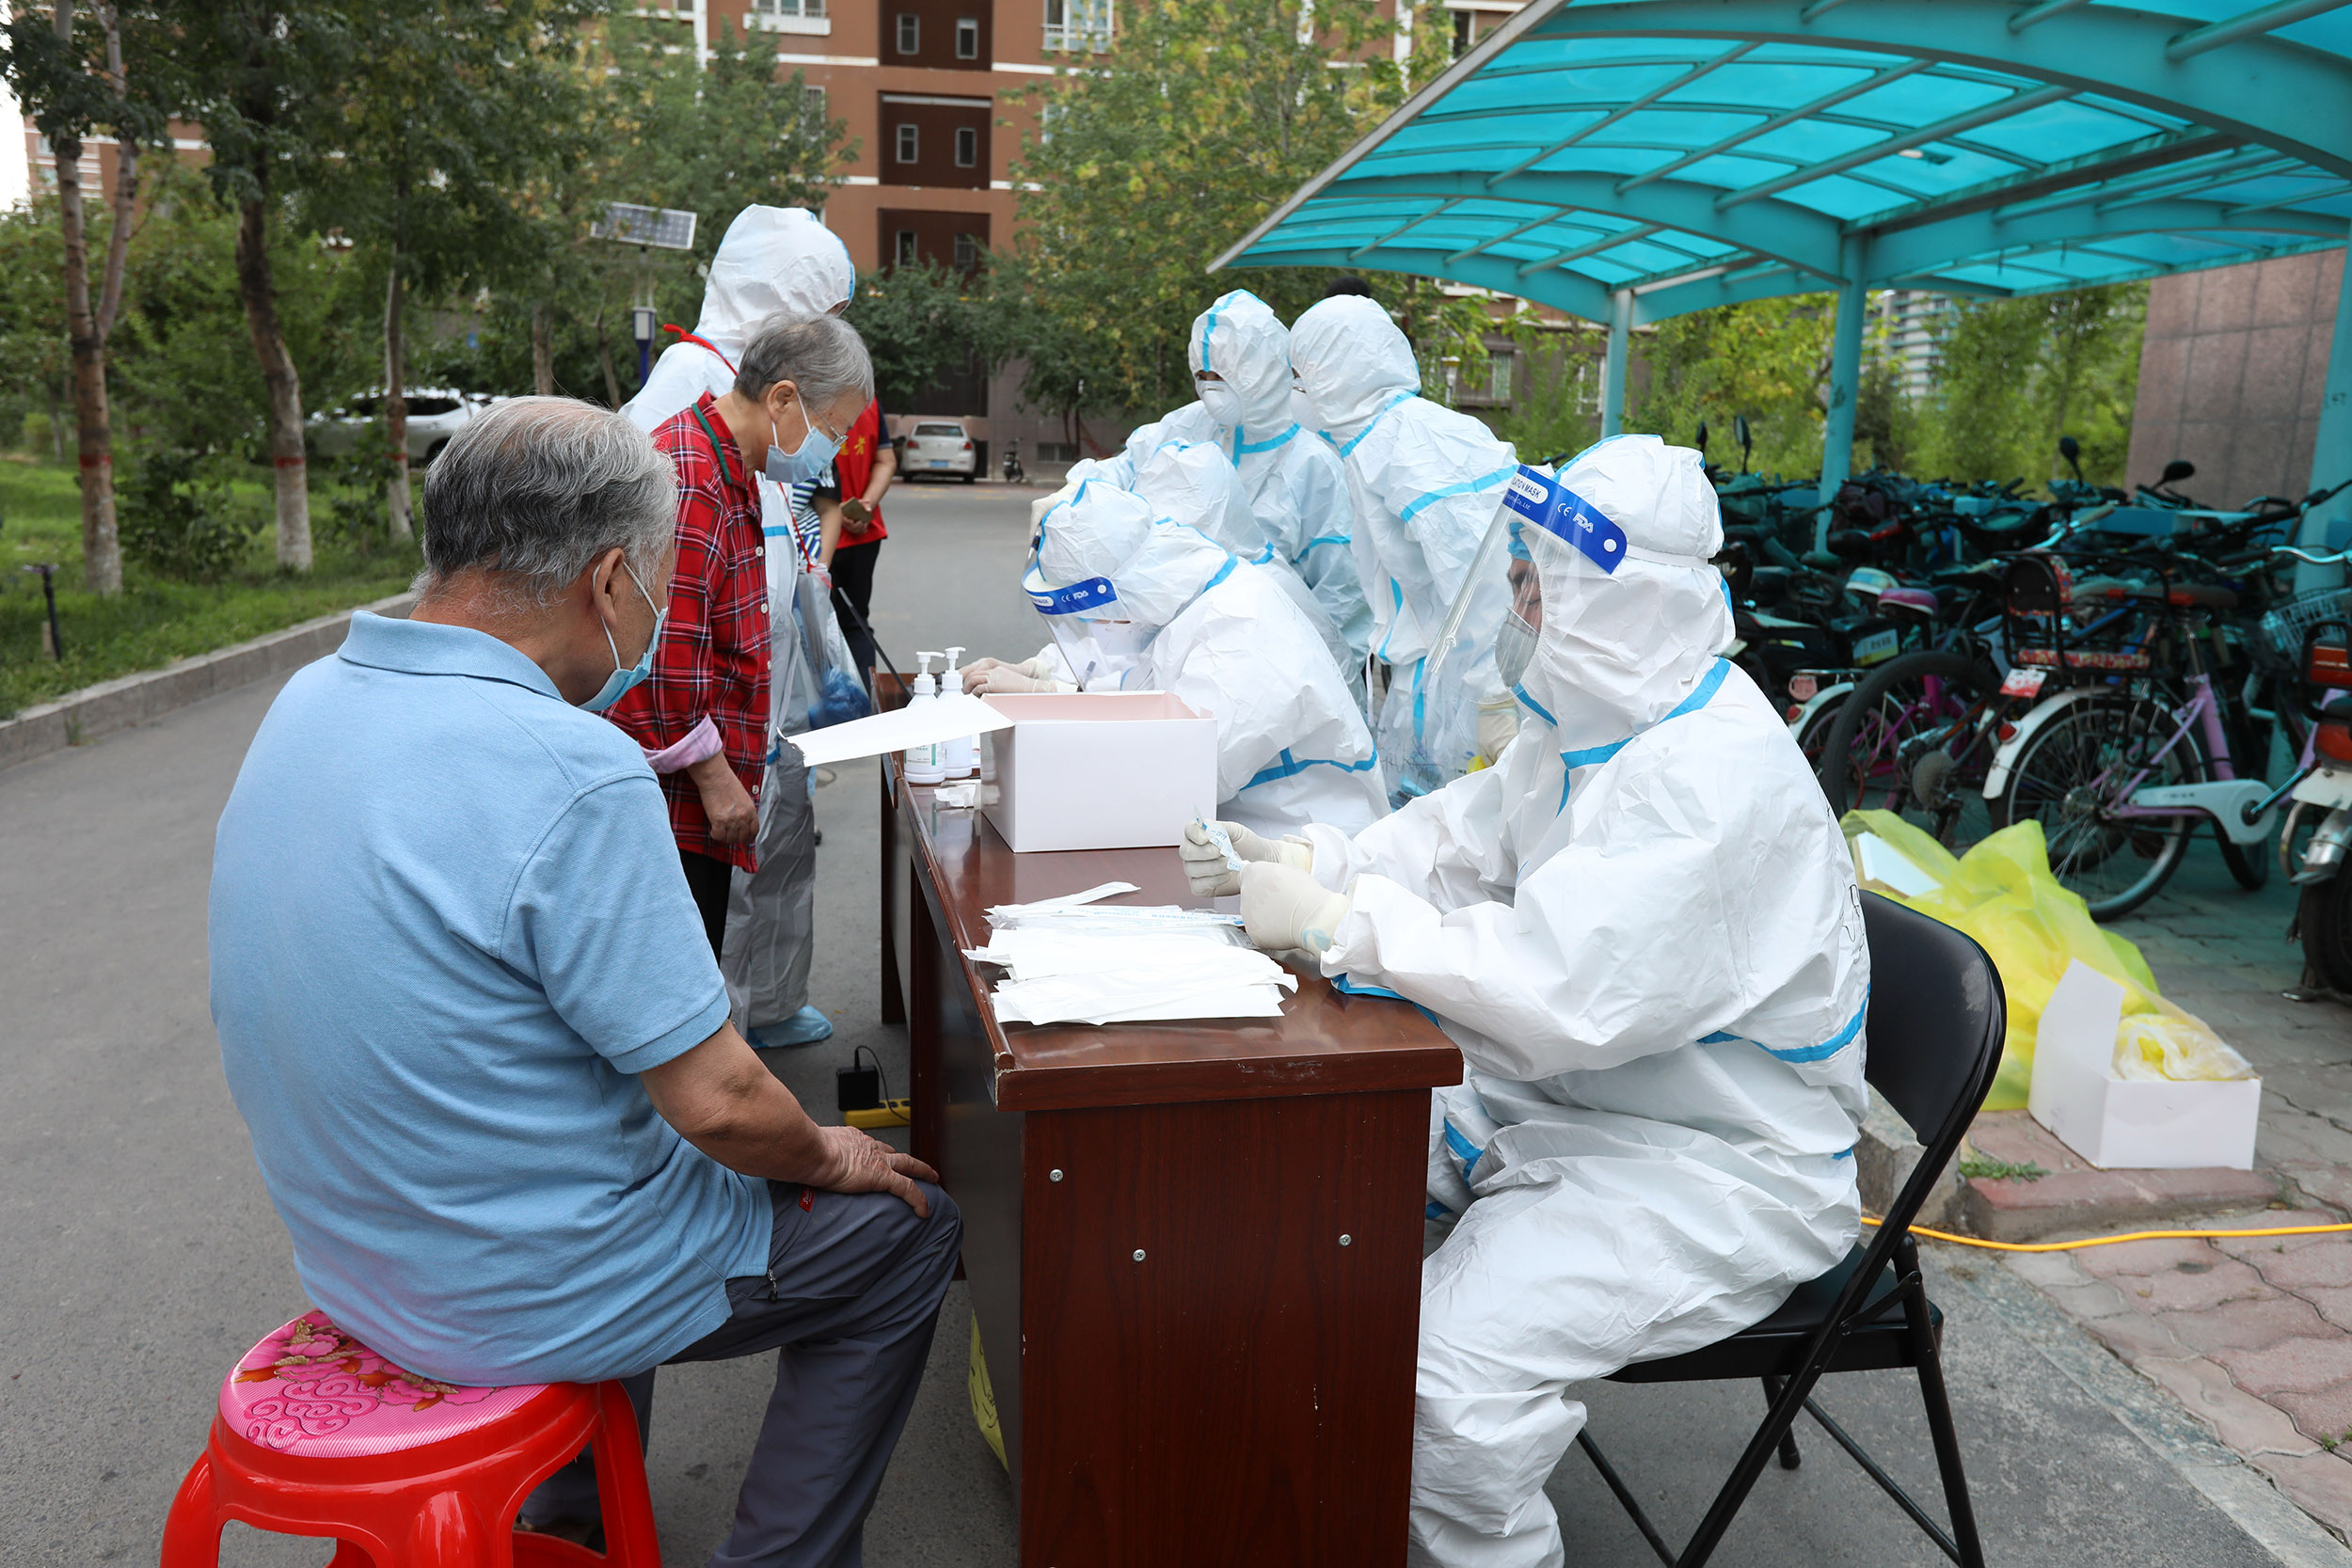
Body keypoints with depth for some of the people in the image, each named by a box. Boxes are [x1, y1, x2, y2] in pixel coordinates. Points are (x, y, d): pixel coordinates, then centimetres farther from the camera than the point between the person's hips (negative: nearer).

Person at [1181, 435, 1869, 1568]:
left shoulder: (1718, 779, -27)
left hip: (1720, 1165, -9)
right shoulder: (1592, 718, 4)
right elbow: (1460, 842, 8)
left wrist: (1335, 920, -28)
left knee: (1457, 1363, -28)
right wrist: (1304, 862, -8)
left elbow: (1559, 993, -34)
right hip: (1567, 1090, 10)